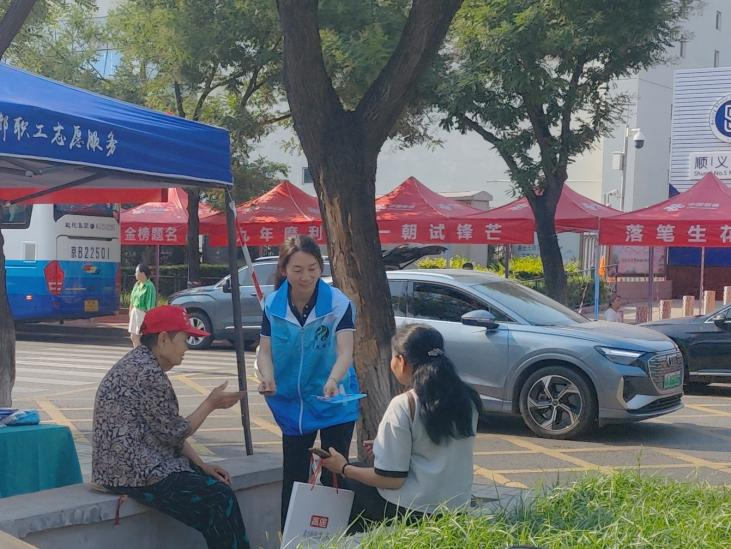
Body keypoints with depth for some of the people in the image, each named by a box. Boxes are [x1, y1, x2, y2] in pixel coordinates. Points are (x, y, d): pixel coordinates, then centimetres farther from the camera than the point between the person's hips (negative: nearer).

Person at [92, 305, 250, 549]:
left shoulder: (142, 364, 14)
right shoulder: (147, 373, -18)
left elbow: (169, 431, 15)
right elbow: (175, 433, -14)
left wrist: (202, 465, 8)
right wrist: (211, 404, -3)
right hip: (133, 472, -10)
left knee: (218, 485, 4)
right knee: (219, 498, -13)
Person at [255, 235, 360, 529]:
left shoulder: (338, 303, -17)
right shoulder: (273, 305, -7)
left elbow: (345, 350, -26)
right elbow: (265, 350, -6)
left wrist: (334, 380, -46)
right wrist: (268, 378, -28)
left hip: (334, 403, -2)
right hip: (292, 402, 3)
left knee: (333, 475, 4)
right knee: (294, 476, 10)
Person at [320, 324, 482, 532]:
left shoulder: (404, 406, -19)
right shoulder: (468, 398, 0)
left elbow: (391, 479, -17)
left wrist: (344, 468, -1)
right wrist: (385, 447, 20)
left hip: (413, 513, -7)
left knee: (350, 482, 16)